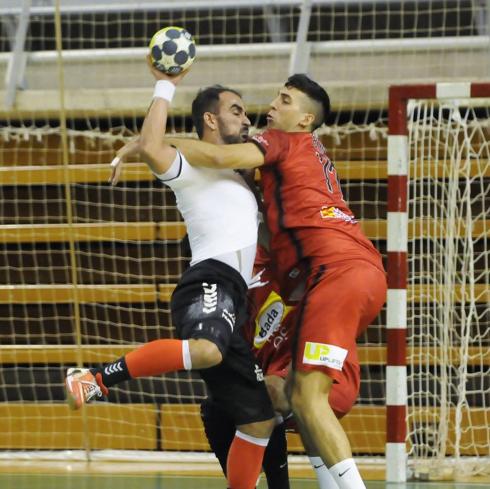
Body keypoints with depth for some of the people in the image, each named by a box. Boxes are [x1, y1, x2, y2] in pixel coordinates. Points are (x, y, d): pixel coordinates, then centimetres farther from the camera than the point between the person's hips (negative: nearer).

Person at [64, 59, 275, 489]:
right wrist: (165, 86, -9)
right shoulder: (191, 164, 4)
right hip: (210, 281, -10)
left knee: (260, 417, 7)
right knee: (205, 349, -42)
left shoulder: (232, 174, 32)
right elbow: (151, 146, -17)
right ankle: (95, 380, -32)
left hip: (234, 299, 10)